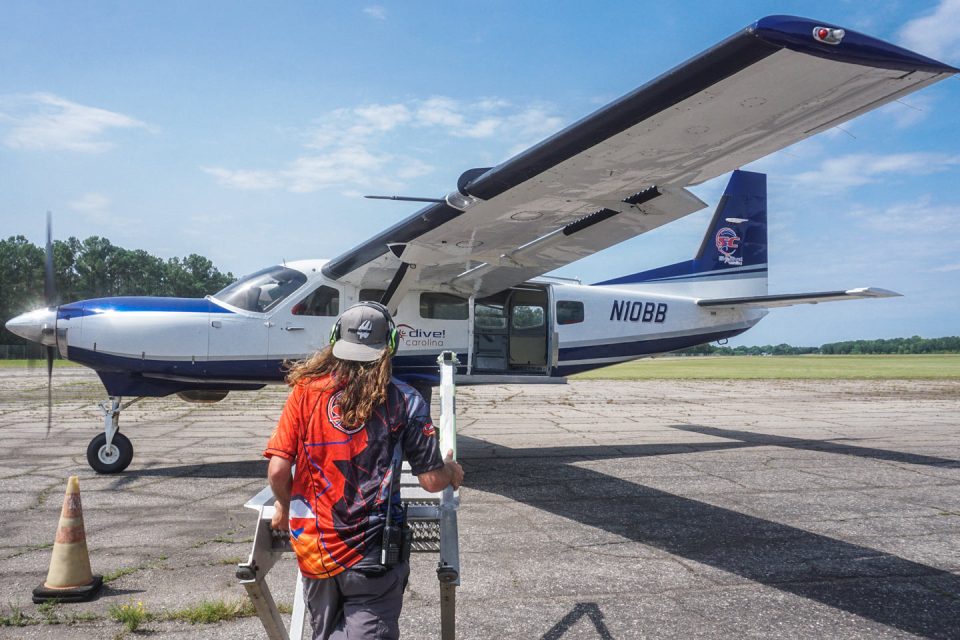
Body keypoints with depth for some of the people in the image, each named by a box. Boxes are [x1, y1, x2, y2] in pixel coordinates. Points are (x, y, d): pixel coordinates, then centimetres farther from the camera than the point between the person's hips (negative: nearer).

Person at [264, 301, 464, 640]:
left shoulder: (307, 389, -4)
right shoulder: (404, 400, -8)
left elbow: (277, 469, -6)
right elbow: (432, 480, -5)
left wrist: (284, 505, 15)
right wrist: (452, 471, 18)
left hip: (313, 546, 3)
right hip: (371, 550, -3)